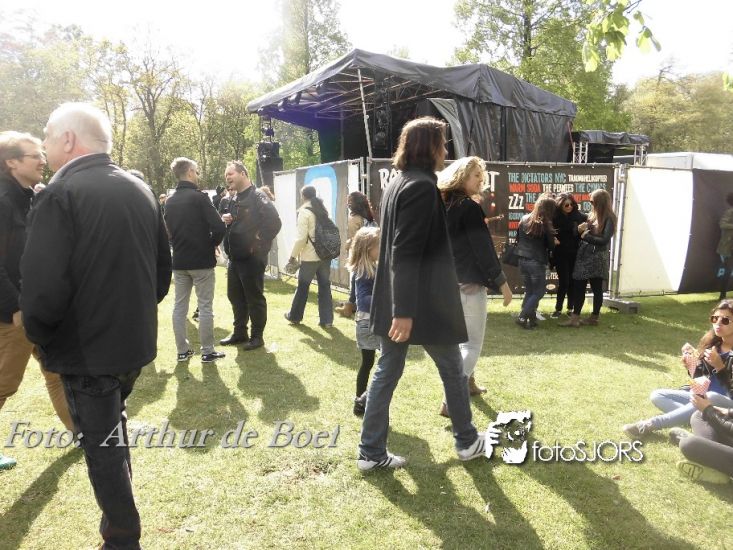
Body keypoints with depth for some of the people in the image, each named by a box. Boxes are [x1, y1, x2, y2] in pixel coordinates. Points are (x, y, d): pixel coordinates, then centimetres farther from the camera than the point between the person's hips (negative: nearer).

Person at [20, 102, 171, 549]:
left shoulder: (61, 195, -18)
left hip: (87, 349, -7)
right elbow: (163, 270, 9)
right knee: (112, 431, 26)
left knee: (102, 447, 10)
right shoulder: (141, 191, 3)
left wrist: (39, 337, -4)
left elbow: (44, 289, -23)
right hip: (135, 342, 7)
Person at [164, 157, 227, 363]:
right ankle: (207, 351, 8)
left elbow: (169, 230, 12)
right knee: (205, 307, 2)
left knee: (179, 306, 11)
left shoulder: (170, 202, 8)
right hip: (202, 261, -6)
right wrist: (212, 244, -2)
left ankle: (182, 350, 17)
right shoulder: (199, 197, -13)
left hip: (179, 261, 6)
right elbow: (219, 228, -20)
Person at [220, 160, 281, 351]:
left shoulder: (258, 198, -12)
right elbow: (228, 225, 24)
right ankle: (240, 332, 29)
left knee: (255, 298, 1)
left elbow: (274, 223, -21)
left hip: (252, 258, -9)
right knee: (235, 296, 15)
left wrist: (258, 246, -18)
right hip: (235, 257, 9)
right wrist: (224, 220, 0)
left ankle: (257, 336, 13)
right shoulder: (233, 201, 14)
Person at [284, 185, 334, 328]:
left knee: (303, 286, 8)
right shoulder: (323, 210, 10)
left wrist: (293, 255, -5)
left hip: (310, 256, -5)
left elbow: (302, 237, -13)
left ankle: (294, 316, 22)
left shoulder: (304, 211, -9)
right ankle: (326, 320, 7)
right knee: (325, 286, 7)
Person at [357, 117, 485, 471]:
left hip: (394, 301, 9)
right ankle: (466, 441, 30)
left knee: (386, 372, 11)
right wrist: (405, 310, -25)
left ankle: (371, 452, 17)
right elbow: (407, 253, -23)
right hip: (423, 303, -8)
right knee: (453, 371, 12)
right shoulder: (423, 186, -16)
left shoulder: (396, 184, 13)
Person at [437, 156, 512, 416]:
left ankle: (468, 383, 39)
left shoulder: (443, 206, 10)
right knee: (472, 343, -3)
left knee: (462, 337, 24)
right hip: (469, 284, -8)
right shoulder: (469, 207, -14)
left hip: (448, 283, 9)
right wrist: (502, 282, -11)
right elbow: (483, 248, -17)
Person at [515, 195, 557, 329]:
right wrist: (554, 242, 16)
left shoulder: (524, 219, 4)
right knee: (539, 291, 6)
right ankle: (522, 317, -3)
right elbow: (551, 245, -5)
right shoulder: (545, 224, -12)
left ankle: (531, 318, 14)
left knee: (529, 291, 15)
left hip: (522, 260, 6)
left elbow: (518, 239, 12)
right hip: (537, 262, -6)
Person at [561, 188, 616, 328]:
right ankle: (575, 318, 9)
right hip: (583, 255, 7)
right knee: (578, 286, 5)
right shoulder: (592, 215, 11)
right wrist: (580, 229, -2)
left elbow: (604, 240, -15)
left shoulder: (609, 218, -9)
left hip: (597, 258, -7)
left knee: (596, 288, 2)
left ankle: (594, 318, 10)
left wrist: (586, 236, -13)